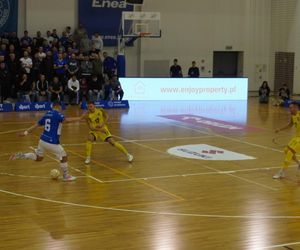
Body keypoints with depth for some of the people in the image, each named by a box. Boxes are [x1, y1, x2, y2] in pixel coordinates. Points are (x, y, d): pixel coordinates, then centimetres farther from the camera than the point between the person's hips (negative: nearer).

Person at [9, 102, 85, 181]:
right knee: (64, 157, 9)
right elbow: (66, 120, -30)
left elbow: (36, 124, 14)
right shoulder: (57, 114, -13)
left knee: (38, 158, 26)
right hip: (52, 142, -8)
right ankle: (66, 176, 20)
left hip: (43, 140, 8)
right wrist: (80, 118, -28)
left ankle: (21, 155, 12)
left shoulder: (47, 114, 10)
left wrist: (26, 132, 18)